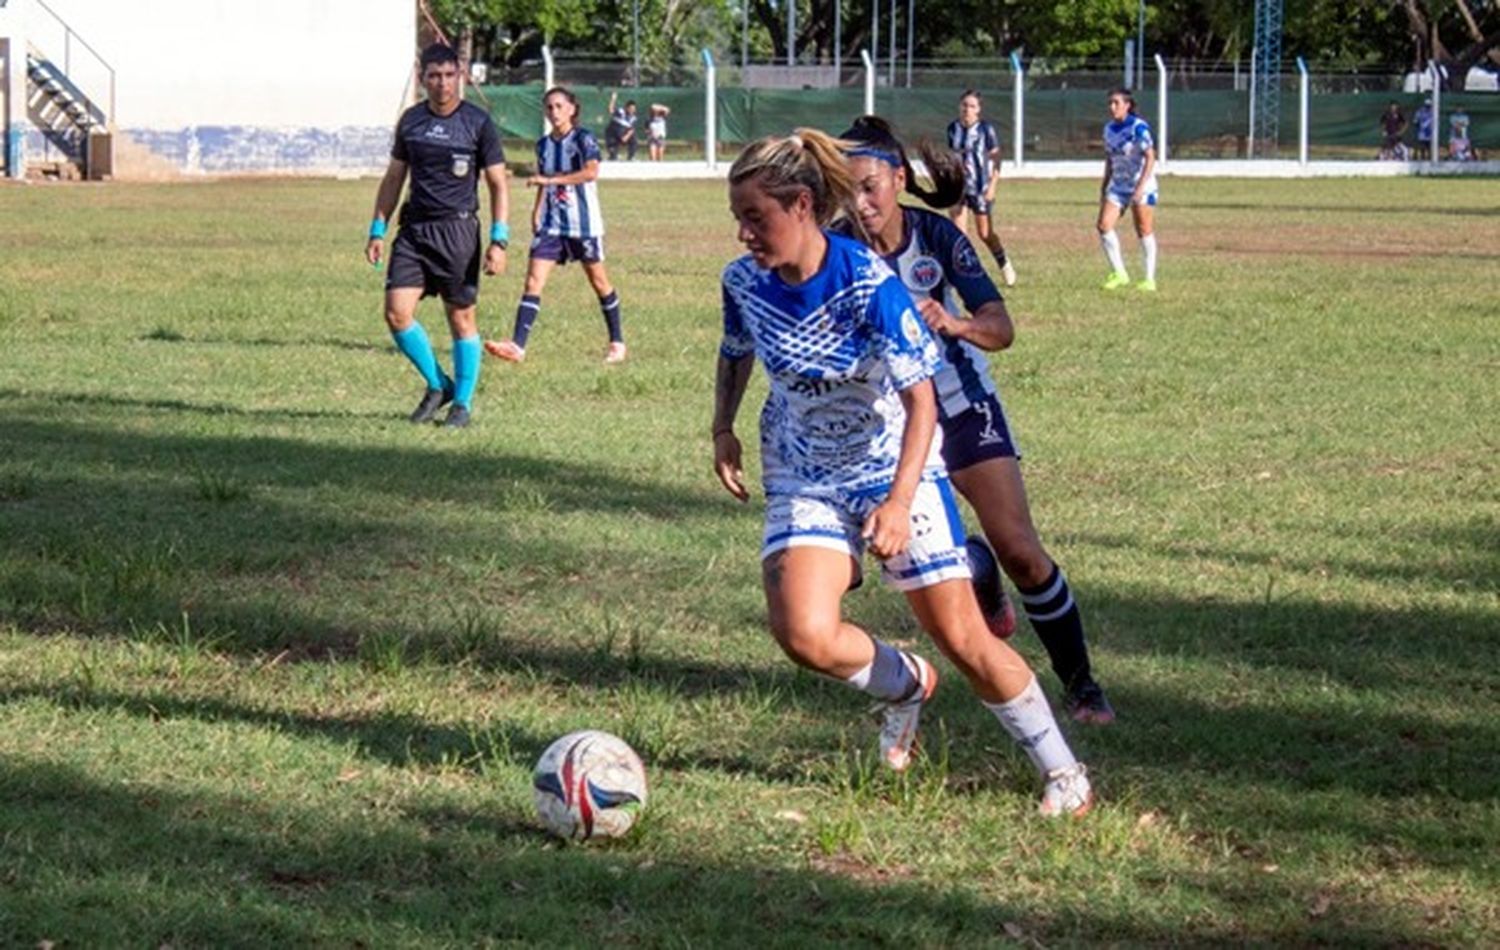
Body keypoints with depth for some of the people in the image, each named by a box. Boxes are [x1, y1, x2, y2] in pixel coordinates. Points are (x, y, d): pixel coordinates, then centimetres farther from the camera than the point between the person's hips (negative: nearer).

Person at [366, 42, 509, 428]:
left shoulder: (478, 123, -3)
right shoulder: (411, 120, 8)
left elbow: (498, 185, -2)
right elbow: (393, 178, 17)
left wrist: (498, 241, -11)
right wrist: (378, 230, 11)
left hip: (457, 229, -4)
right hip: (413, 228, 4)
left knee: (461, 318, 2)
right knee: (397, 312, -8)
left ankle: (462, 402, 15)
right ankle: (438, 385, 12)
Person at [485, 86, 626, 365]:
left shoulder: (583, 138, -8)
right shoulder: (543, 145, 10)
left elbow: (591, 171, -23)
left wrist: (551, 179, -26)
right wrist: (537, 211, 10)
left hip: (583, 223, -5)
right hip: (552, 224, 5)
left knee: (598, 281, 8)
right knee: (533, 281, -8)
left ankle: (617, 342, 23)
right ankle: (517, 346, -16)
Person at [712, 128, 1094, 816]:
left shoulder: (869, 284, -24)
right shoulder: (744, 282, -9)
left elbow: (920, 397, -23)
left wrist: (900, 501, -33)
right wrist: (724, 429, 0)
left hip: (894, 470, -4)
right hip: (802, 481, 4)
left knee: (962, 638, -3)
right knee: (804, 635, -20)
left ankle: (1063, 772, 16)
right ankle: (906, 685, 13)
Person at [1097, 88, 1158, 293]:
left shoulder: (1138, 127, -14)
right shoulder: (1109, 128, 7)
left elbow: (1150, 158, -16)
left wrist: (1141, 186, -24)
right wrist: (1104, 186, 16)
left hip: (1141, 185, -6)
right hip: (1118, 185, 6)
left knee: (1144, 231, -1)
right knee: (1104, 225, -8)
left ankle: (1150, 280, 7)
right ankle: (1119, 274, 1)